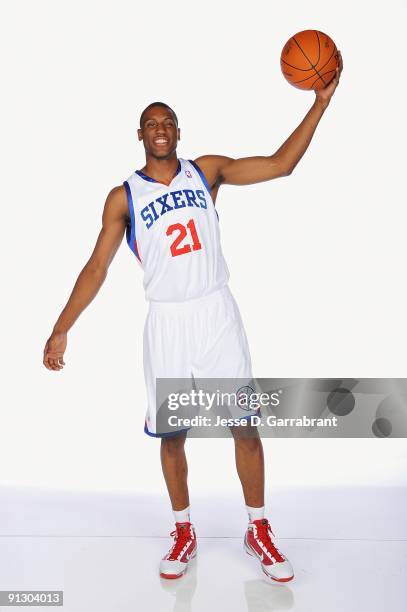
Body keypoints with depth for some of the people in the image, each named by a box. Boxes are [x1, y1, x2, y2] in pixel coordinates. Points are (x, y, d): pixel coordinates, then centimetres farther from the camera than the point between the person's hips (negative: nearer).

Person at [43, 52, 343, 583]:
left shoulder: (206, 170, 6)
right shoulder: (123, 197, 3)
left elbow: (281, 164, 1)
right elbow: (97, 266, 1)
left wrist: (321, 101, -5)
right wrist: (61, 330, -5)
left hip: (217, 313, 1)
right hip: (166, 322, 0)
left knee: (245, 425, 2)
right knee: (171, 434, 8)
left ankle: (258, 530, 22)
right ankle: (184, 533, 29)